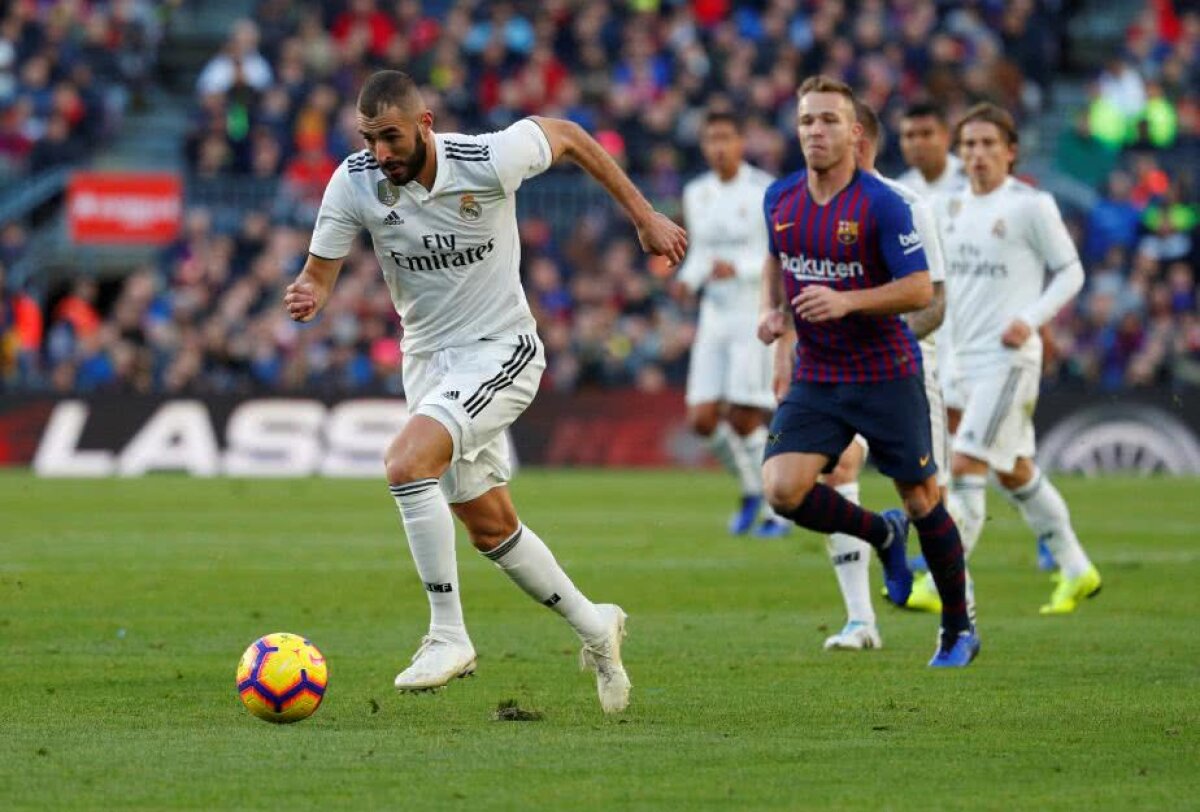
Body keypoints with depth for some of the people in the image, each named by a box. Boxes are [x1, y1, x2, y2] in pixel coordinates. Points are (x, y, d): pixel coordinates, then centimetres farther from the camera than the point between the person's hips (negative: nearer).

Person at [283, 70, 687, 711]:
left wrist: (645, 217, 5)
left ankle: (448, 635, -19)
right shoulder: (354, 184, -12)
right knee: (489, 528, 11)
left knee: (406, 461, -28)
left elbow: (566, 137, -2)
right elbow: (319, 271, -5)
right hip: (427, 358, 5)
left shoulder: (489, 161, -21)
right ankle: (592, 626, 33)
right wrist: (307, 295, -31)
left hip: (500, 351, -5)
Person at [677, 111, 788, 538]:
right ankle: (751, 488, 23)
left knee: (744, 420, -10)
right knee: (703, 419, -2)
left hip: (758, 314, -6)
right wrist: (688, 279, 1)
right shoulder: (696, 194, 10)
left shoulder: (766, 193, -10)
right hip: (715, 315, 6)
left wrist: (738, 269, -23)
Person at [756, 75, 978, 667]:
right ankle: (881, 535, 14)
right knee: (782, 489, -16)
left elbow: (920, 290, -16)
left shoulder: (882, 205, -15)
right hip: (815, 378, 4)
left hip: (886, 375, -4)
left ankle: (958, 631, 24)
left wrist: (846, 302, -27)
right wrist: (772, 309, 3)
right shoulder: (780, 199, 1)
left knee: (922, 501, 5)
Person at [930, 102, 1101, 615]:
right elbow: (940, 278, 21)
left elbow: (1070, 272, -4)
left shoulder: (1031, 206, -8)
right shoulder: (950, 208, 10)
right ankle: (1076, 572, 28)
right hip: (966, 360, 8)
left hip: (1009, 358, -8)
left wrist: (1030, 319, -16)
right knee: (1015, 473, 15)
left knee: (966, 467, -16)